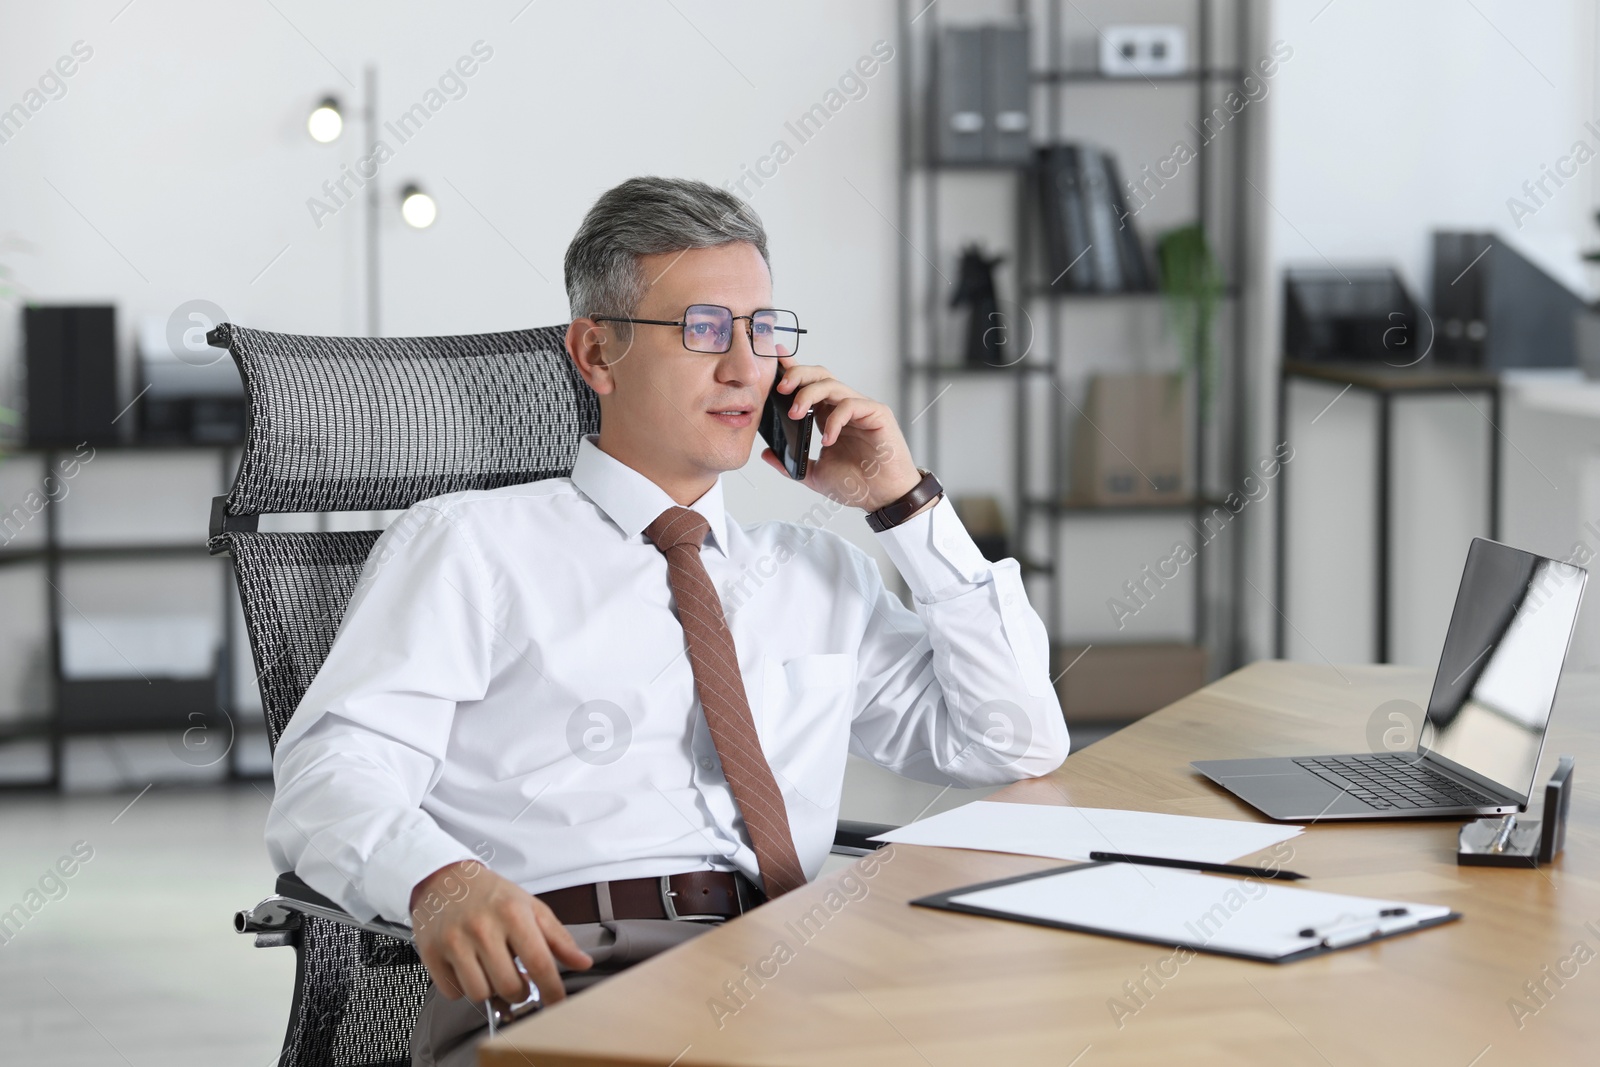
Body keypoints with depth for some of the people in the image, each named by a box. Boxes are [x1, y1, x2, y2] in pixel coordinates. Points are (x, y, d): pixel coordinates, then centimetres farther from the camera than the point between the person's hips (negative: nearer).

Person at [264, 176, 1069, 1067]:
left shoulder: (819, 571, 27)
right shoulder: (467, 545, 12)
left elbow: (1022, 747, 22)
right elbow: (332, 771, -2)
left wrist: (905, 503, 17)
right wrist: (440, 881, -26)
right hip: (559, 970, -5)